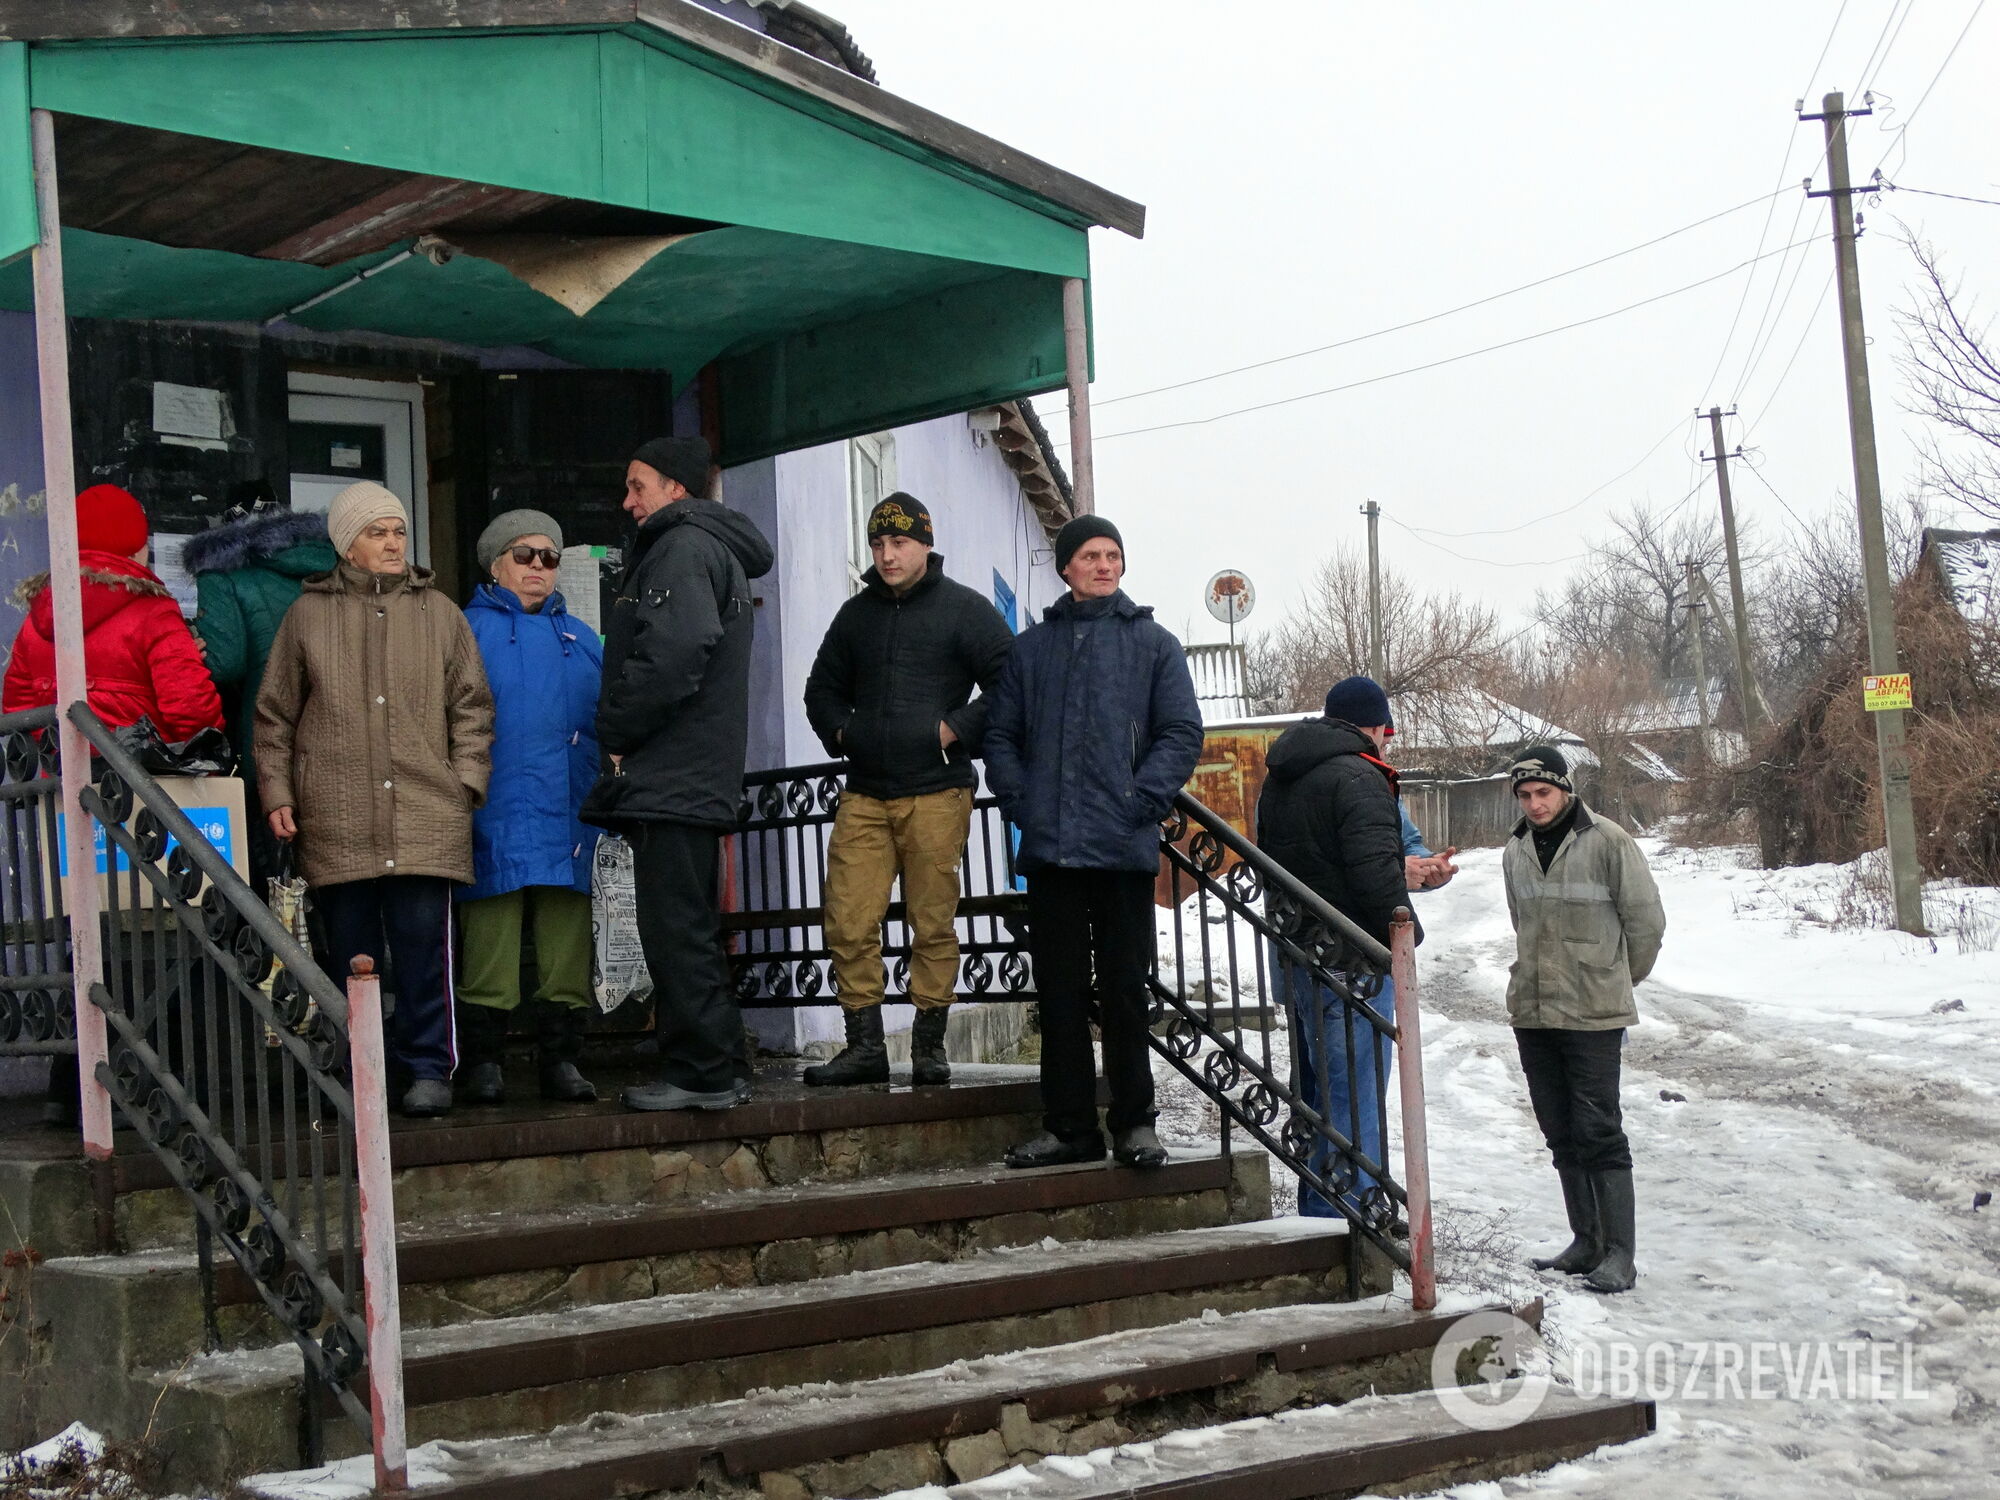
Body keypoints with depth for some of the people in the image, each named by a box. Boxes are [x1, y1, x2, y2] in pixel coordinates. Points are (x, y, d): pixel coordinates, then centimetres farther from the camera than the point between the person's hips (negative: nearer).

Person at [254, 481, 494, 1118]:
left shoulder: (440, 613, 12)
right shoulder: (309, 614, 10)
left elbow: (471, 707, 13)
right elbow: (275, 715, 13)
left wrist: (466, 782, 3)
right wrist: (276, 794, 6)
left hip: (426, 815, 0)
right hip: (336, 820, 0)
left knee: (422, 941, -5)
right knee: (350, 951, 5)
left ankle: (428, 1068, 4)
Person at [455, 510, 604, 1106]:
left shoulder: (581, 641, 21)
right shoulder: (466, 631, 8)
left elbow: (609, 725, 21)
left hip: (568, 820, 4)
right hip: (495, 821, -4)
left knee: (566, 951, 4)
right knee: (490, 945, -5)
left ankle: (561, 1059, 10)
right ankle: (481, 1062, 2)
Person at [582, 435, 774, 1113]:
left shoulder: (684, 547, -8)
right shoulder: (718, 550, 25)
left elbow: (674, 651, -24)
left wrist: (615, 733, -14)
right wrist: (621, 735, 15)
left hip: (672, 775, -11)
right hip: (694, 778, 11)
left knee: (675, 930, -9)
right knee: (688, 930, 13)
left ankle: (703, 1073, -7)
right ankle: (719, 1069, 17)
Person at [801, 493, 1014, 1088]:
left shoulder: (965, 609, 2)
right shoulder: (857, 614, 16)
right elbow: (822, 688, 28)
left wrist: (956, 730, -9)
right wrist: (841, 731, 10)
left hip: (937, 793, -4)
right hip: (864, 795, 4)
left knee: (933, 924, -1)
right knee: (847, 923, -4)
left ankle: (929, 1046, 8)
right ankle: (865, 1045, 3)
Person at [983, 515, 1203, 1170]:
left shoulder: (1153, 643, 7)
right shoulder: (1030, 648, 14)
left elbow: (1182, 734, 1)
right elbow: (1001, 734, 12)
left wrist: (1139, 803, -11)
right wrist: (1021, 803, -3)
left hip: (1123, 847, -2)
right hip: (1049, 849, 2)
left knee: (1124, 991, 1)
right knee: (1060, 992, 6)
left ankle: (1134, 1121, 11)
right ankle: (1069, 1126, 12)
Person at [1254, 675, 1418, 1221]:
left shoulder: (1277, 781, 16)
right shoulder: (1358, 777, -13)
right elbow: (1374, 870, -23)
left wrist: (1400, 869, 27)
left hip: (1292, 957, 9)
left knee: (1316, 1093, 17)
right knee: (1354, 1093, -6)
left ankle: (1318, 1217, 24)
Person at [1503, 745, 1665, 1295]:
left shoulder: (1607, 842, -9)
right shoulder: (1516, 851, 8)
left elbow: (1647, 921, -2)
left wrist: (1616, 982, 9)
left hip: (1593, 1016, -6)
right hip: (1532, 1013, 6)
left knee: (1599, 1133, -7)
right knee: (1561, 1135, 11)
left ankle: (1619, 1255, -3)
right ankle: (1586, 1243, 20)